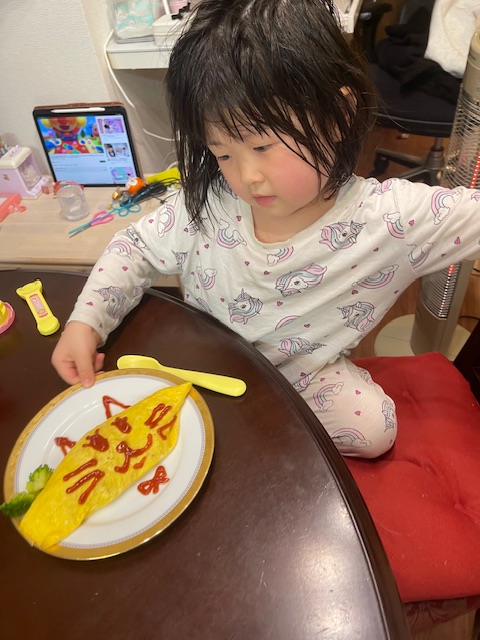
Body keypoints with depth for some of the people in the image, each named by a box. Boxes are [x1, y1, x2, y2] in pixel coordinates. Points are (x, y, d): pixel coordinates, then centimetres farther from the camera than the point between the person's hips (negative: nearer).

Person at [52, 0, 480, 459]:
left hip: (306, 372, -1)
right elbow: (136, 248, -8)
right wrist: (87, 320, -19)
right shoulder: (207, 206, -20)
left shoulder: (392, 217, -26)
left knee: (373, 430, -15)